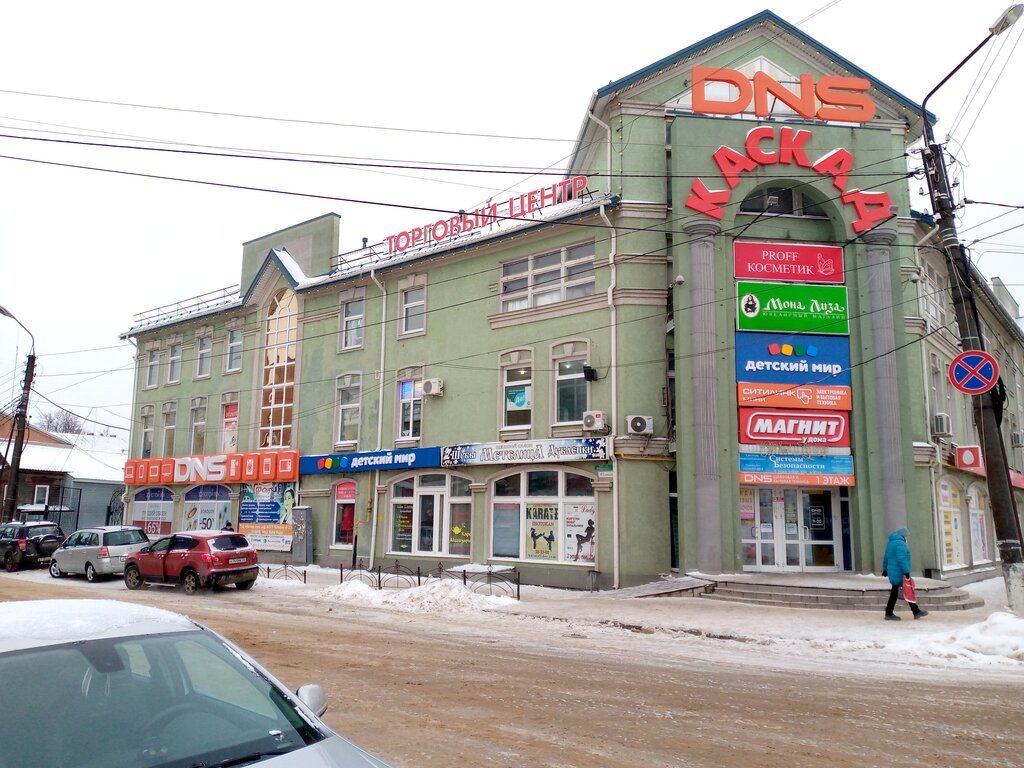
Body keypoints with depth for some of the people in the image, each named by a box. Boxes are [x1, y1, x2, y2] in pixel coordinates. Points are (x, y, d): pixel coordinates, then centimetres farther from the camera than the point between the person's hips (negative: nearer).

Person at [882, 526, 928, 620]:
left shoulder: (890, 543, 16)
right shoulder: (900, 543, -14)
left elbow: (886, 557, 22)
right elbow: (901, 559, -23)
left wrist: (885, 569, 29)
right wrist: (906, 571, -24)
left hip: (893, 572, 9)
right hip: (900, 573, -9)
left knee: (894, 592, 10)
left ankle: (889, 614, 10)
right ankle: (916, 612, 10)